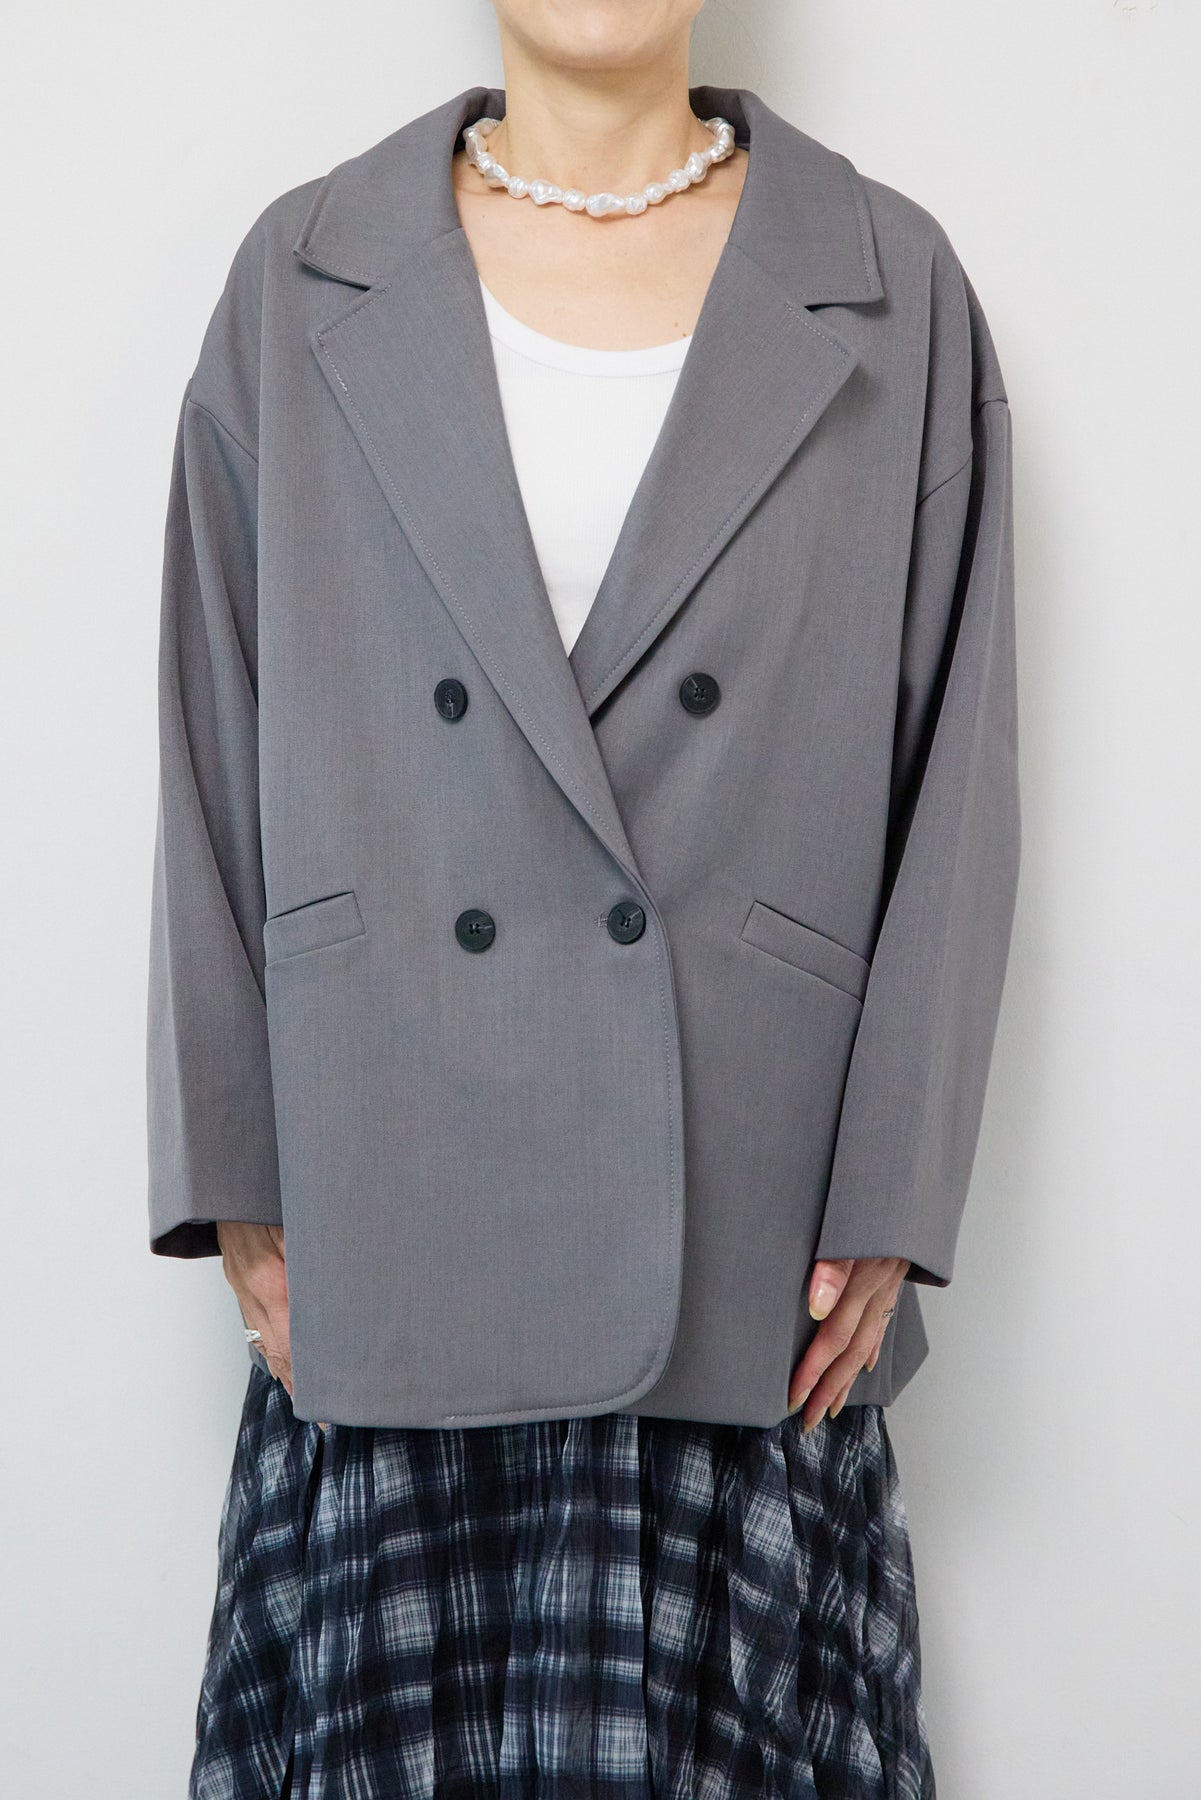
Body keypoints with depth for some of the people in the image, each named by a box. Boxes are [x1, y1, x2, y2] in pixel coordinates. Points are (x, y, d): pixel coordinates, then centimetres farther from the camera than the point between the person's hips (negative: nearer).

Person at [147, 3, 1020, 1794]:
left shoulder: (893, 293, 4)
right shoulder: (304, 282, 5)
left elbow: (958, 770, 2)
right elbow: (215, 762, 5)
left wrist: (892, 1202, -3)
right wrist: (237, 1177, 1)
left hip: (740, 1234, 0)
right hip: (387, 1221, 1)